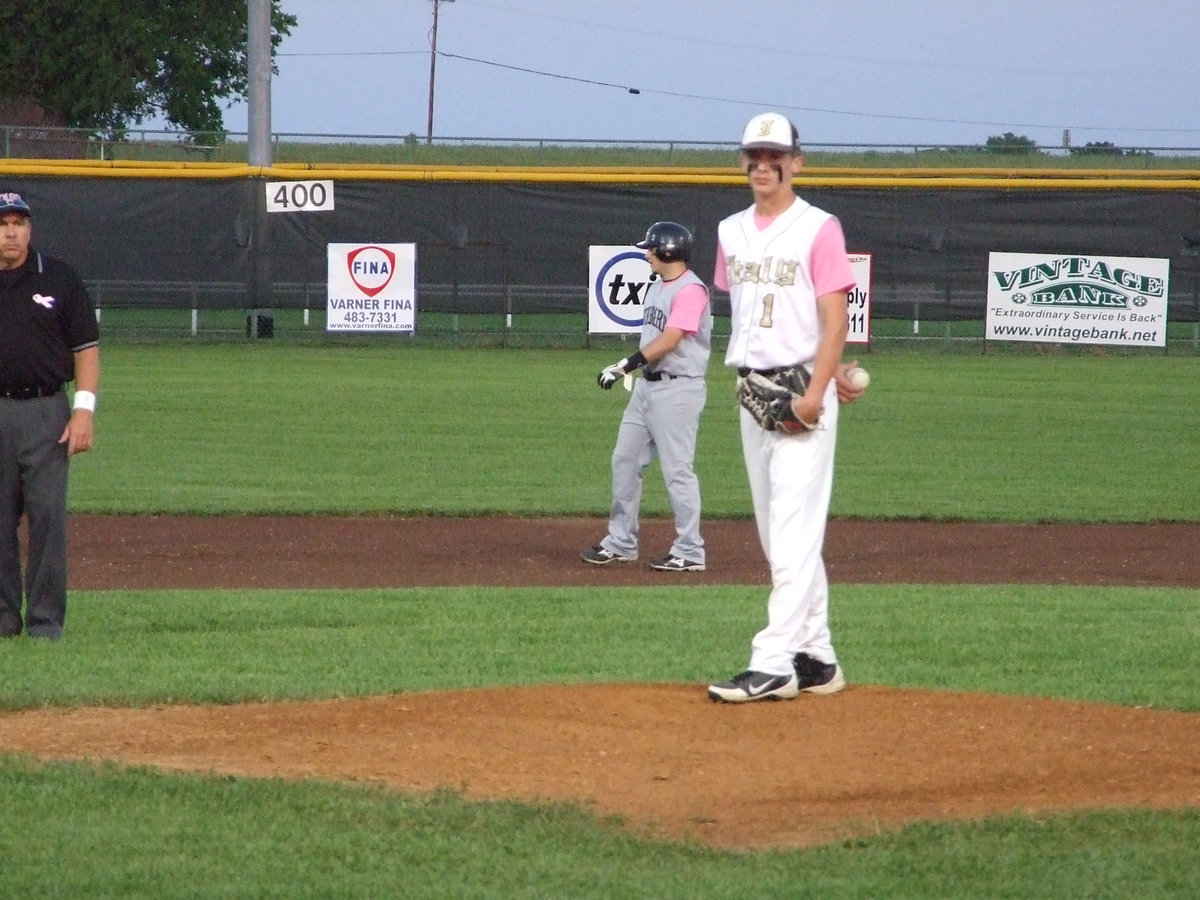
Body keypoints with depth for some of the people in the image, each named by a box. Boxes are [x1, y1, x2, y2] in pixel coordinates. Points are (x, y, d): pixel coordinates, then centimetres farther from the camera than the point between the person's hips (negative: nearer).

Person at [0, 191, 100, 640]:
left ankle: (45, 620, 0)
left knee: (48, 515, -5)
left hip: (45, 411, -2)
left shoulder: (59, 278, 5)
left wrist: (84, 409, -6)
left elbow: (86, 347, 5)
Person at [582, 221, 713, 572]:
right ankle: (621, 543, 19)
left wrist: (627, 364, -29)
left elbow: (669, 340, -24)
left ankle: (689, 552, -1)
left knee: (677, 469, -7)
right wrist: (626, 370, 15)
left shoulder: (690, 290, -16)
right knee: (625, 460, 11)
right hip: (647, 385, 10)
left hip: (678, 389, -10)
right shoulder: (658, 286, 15)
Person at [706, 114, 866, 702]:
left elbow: (834, 318, -10)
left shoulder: (818, 229, -5)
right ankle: (816, 658, 16)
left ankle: (773, 664, -19)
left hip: (801, 393, -7)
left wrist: (816, 388, -21)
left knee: (794, 531, -12)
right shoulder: (731, 232, 13)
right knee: (776, 535, 9)